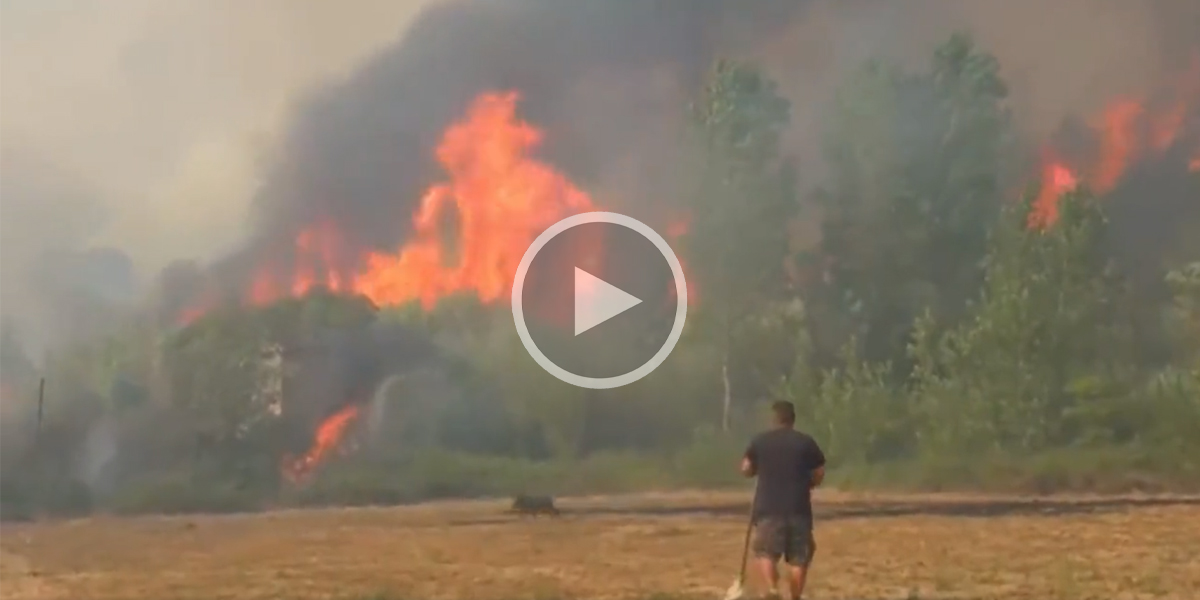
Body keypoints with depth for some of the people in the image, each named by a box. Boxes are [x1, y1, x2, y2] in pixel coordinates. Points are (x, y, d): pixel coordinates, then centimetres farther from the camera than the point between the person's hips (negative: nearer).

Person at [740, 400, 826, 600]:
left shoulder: (760, 441, 2)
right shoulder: (806, 442, 2)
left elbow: (746, 469, 7)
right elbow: (819, 474, 4)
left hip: (768, 508, 0)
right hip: (798, 508, 0)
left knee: (765, 552, 6)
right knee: (799, 557, 9)